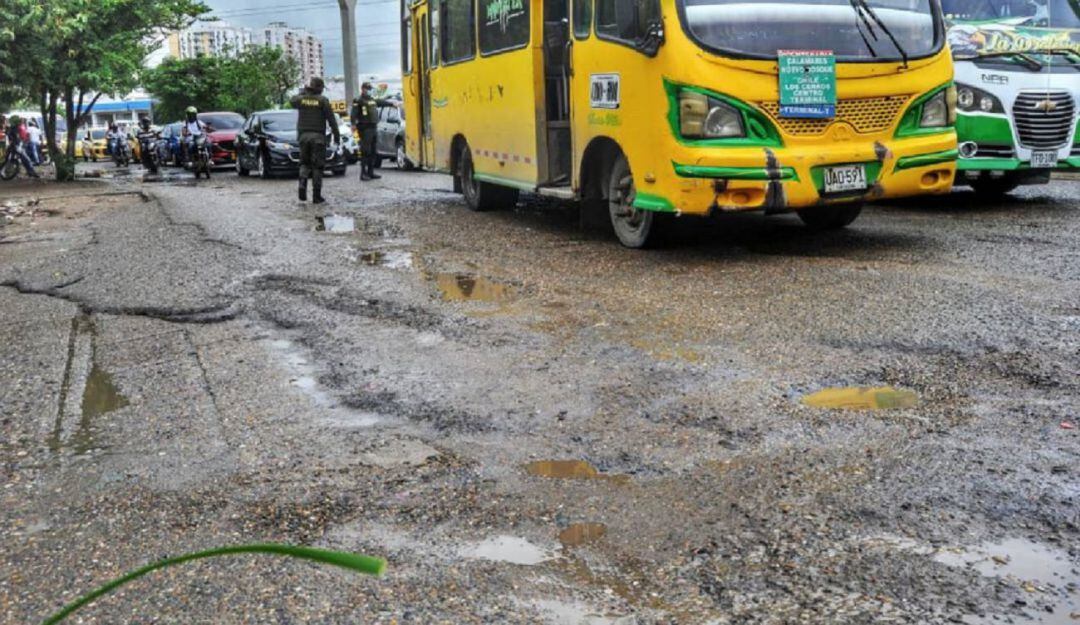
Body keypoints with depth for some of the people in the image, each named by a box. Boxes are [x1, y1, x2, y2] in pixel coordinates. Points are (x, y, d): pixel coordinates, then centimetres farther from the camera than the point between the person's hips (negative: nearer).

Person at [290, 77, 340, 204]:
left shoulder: (301, 99, 2)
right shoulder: (322, 100, -7)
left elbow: (293, 100, 27)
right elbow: (331, 120, -8)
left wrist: (303, 91, 34)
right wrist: (337, 137, -3)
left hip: (304, 136, 3)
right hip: (318, 136, -3)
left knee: (305, 163, 16)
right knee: (317, 166, 2)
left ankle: (302, 184, -10)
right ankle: (317, 196, 1)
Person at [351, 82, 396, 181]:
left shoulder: (372, 100, 18)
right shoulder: (359, 101, -8)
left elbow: (381, 102, 36)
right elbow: (353, 114, -18)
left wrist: (392, 103, 45)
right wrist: (353, 124, -30)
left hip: (374, 128, 9)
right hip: (365, 128, -9)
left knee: (373, 152, 10)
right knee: (365, 151, -10)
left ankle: (370, 172, 17)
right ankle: (363, 173, -9)